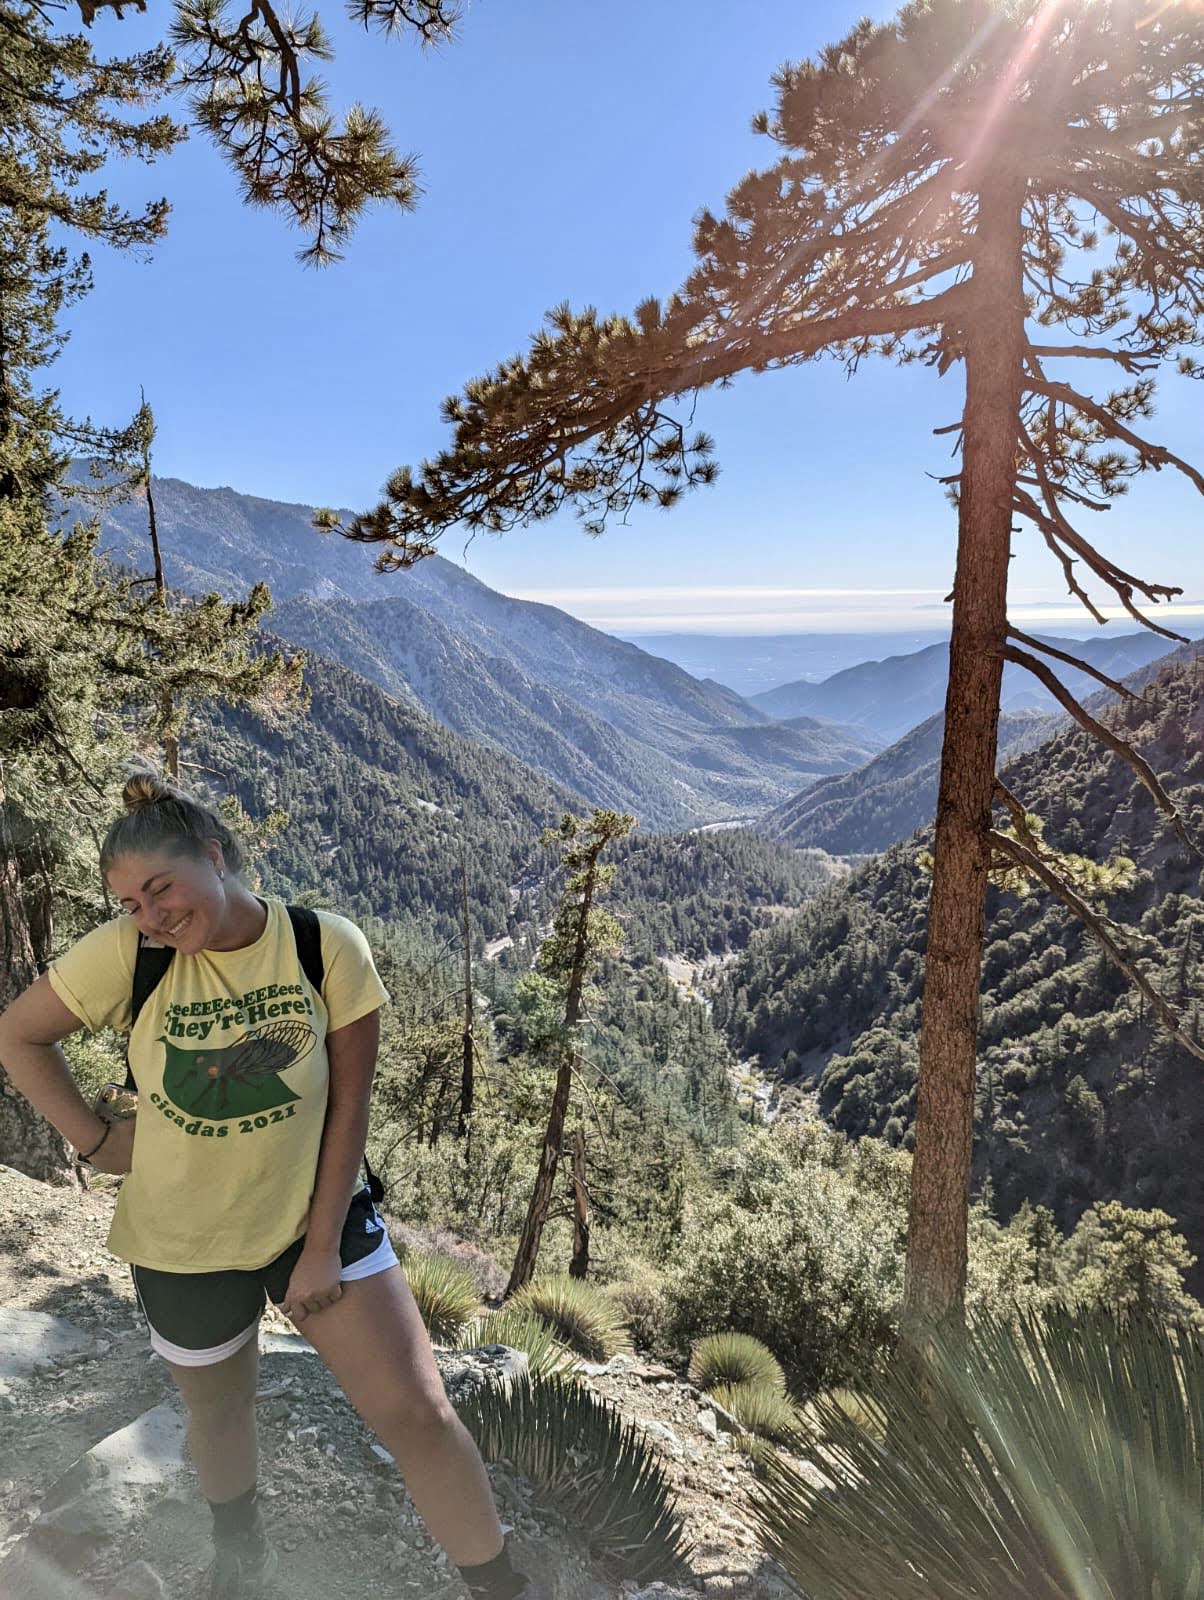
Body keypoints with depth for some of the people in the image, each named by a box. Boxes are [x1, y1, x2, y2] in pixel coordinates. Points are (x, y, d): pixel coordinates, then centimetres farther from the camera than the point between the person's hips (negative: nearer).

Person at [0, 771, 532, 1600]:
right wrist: (95, 1137, -7)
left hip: (318, 1212, -1)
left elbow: (349, 1103, -13)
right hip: (185, 1239, 2)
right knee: (221, 1414, 25)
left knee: (419, 1412, -5)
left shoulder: (330, 946, -19)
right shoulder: (125, 954, -18)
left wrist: (324, 1245, -11)